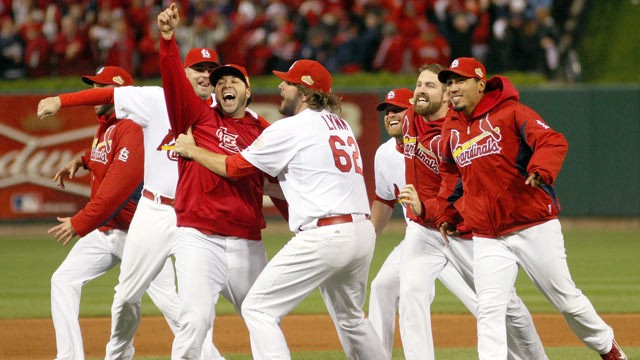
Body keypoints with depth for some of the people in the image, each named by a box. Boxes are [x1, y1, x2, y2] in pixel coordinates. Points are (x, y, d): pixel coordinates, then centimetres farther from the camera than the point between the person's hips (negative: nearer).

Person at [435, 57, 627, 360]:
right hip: (487, 238, 4)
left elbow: (553, 141, -18)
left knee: (566, 298, 6)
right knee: (489, 310, -10)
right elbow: (449, 172, 30)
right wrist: (445, 213, 24)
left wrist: (541, 171, -36)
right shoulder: (451, 127, 12)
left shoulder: (510, 113, -5)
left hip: (534, 228, -4)